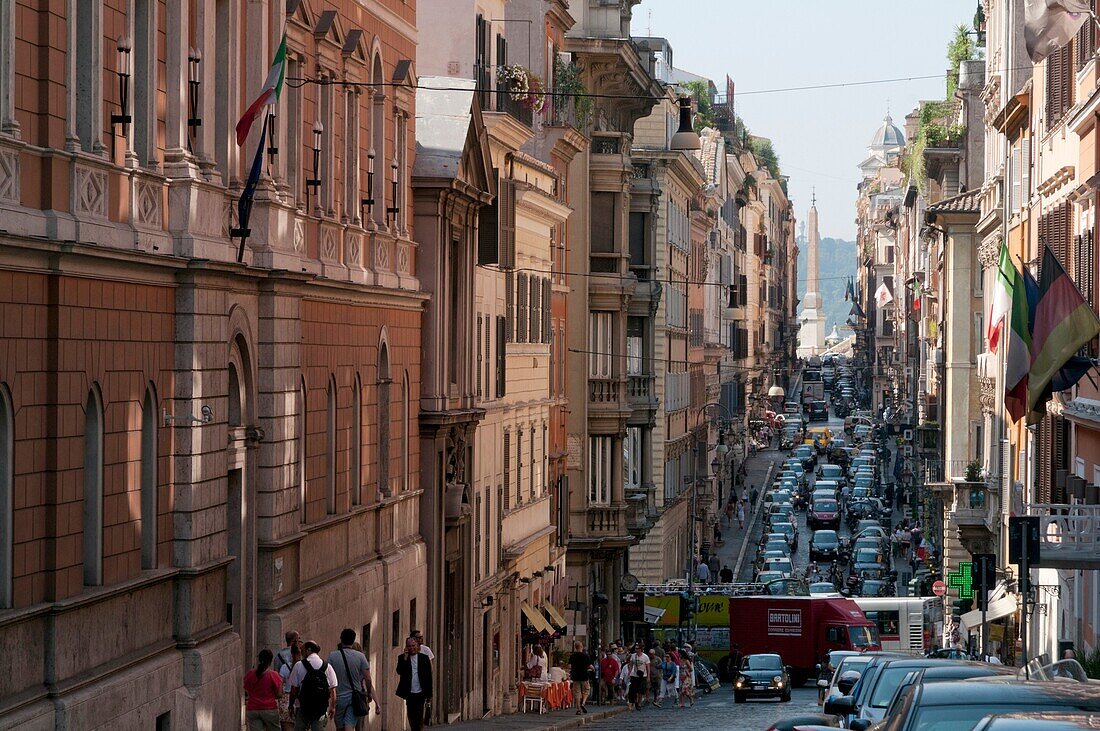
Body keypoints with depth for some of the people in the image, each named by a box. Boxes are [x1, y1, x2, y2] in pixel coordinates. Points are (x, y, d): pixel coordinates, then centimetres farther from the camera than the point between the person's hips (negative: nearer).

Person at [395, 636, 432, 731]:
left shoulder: (424, 658, 3)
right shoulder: (402, 657, 4)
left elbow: (429, 677, 5)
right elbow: (399, 672, -10)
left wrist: (429, 694, 2)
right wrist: (405, 658, -16)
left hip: (421, 693, -2)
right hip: (409, 693, 2)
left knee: (419, 718, -9)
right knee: (411, 717, 8)